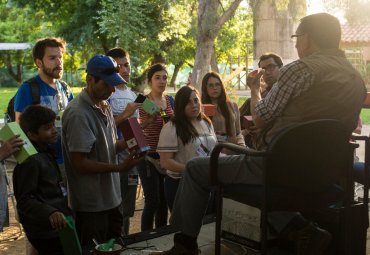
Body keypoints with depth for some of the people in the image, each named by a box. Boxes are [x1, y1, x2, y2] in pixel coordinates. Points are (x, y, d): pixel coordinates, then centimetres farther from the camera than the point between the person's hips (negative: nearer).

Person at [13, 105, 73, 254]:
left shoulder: (46, 154, 10)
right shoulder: (30, 161, -21)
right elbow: (24, 200, -24)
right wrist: (50, 213, -38)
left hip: (60, 227, 10)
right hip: (47, 233, -10)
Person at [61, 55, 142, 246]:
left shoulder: (103, 106, 9)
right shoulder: (79, 114, -21)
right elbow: (79, 164, -21)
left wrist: (126, 144, -3)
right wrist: (119, 168, -23)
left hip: (110, 197, 9)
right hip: (91, 204, -9)